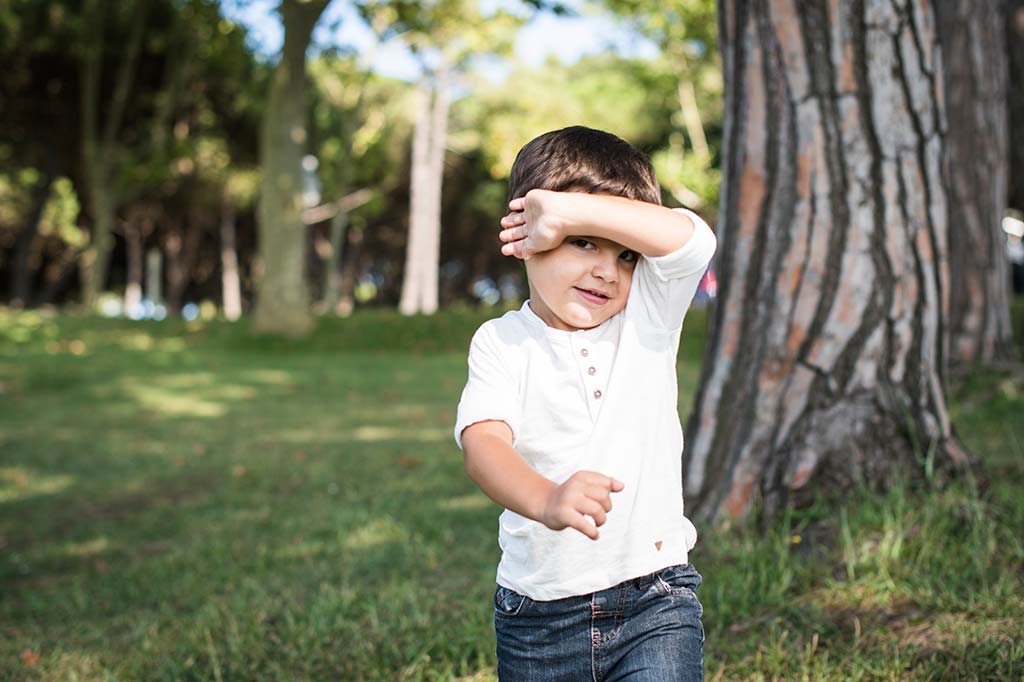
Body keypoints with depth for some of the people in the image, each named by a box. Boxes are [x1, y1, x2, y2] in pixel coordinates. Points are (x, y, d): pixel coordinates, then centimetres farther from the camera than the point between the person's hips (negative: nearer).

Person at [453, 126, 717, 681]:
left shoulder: (648, 314, 1)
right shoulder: (501, 343, -4)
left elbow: (689, 238, -19)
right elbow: (483, 441, -21)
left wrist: (567, 209, -19)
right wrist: (546, 500, -42)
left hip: (654, 600, 0)